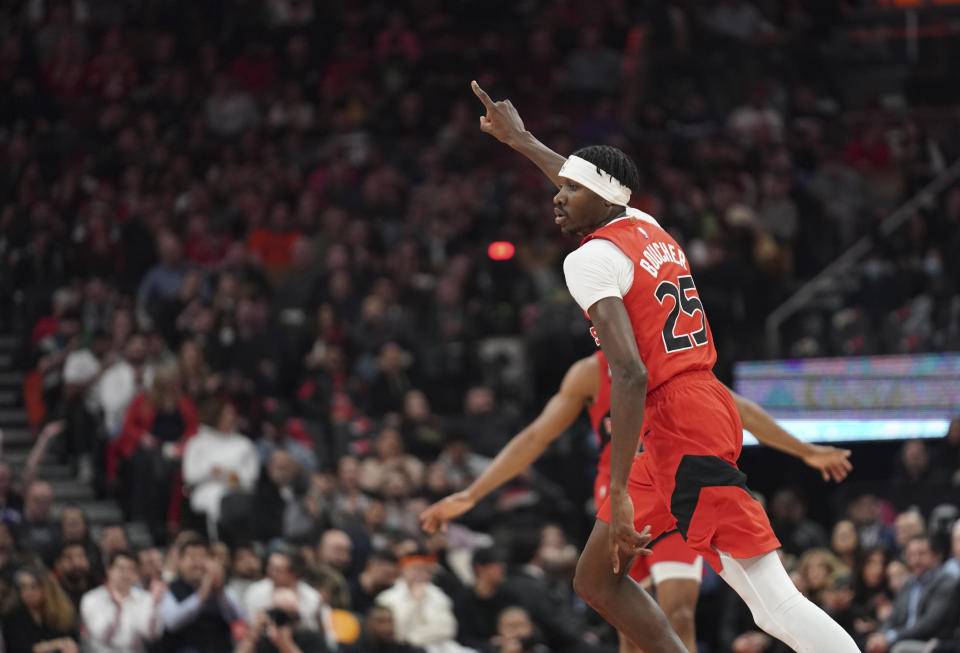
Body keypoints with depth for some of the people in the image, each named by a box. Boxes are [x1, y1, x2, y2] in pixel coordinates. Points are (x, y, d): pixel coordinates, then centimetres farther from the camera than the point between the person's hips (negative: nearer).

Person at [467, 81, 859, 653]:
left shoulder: (592, 259, -8)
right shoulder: (648, 229, 17)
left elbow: (630, 376, -20)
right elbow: (592, 183, 42)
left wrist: (619, 494, -23)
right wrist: (519, 140, 57)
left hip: (677, 425, -10)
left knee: (775, 602, -16)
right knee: (596, 580, 15)